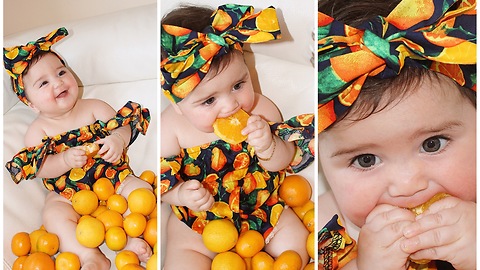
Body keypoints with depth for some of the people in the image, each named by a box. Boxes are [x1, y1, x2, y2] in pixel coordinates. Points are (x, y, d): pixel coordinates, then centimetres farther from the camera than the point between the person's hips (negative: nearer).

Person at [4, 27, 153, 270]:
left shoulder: (93, 108, -1)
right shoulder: (38, 129, -4)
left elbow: (124, 124, -6)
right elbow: (37, 168, -12)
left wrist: (118, 139, -30)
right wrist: (66, 160, -31)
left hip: (113, 178, 1)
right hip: (67, 193, -1)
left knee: (142, 190, -19)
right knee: (53, 215, -27)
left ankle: (129, 240, -21)